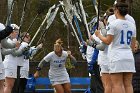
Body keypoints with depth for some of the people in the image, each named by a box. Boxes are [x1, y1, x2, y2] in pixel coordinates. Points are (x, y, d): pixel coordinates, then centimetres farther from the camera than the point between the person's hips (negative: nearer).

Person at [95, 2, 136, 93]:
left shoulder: (114, 24, -7)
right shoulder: (132, 25, 11)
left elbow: (108, 41, -6)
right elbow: (133, 45, 13)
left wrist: (99, 35, 10)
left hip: (117, 57, -6)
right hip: (129, 56, 6)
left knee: (117, 85, -7)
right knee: (128, 84, 5)